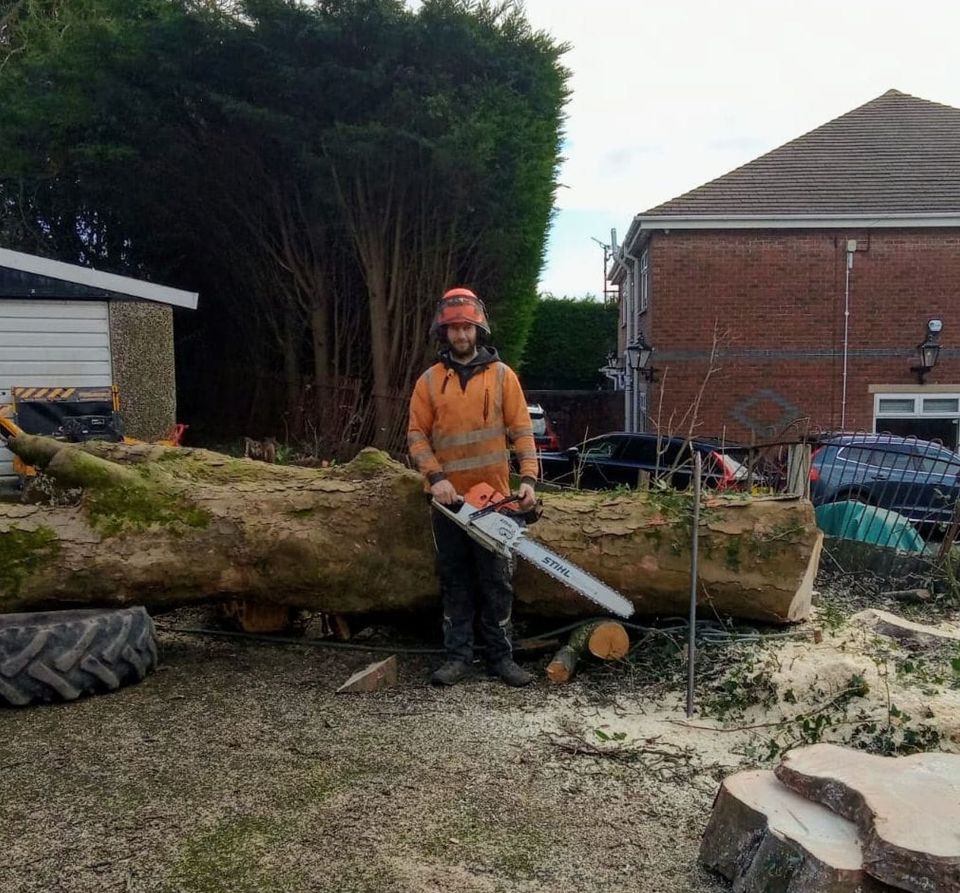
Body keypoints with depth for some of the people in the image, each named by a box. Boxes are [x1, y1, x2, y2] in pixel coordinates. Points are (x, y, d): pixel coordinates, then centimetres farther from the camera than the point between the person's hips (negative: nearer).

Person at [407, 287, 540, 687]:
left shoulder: (502, 375, 3)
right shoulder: (429, 380, 6)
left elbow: (521, 431, -1)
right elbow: (417, 435, 2)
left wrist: (528, 478, -12)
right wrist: (436, 477, -12)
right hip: (448, 499, 1)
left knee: (496, 581, 5)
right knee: (454, 580, 9)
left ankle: (501, 656, 15)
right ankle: (458, 655, 18)